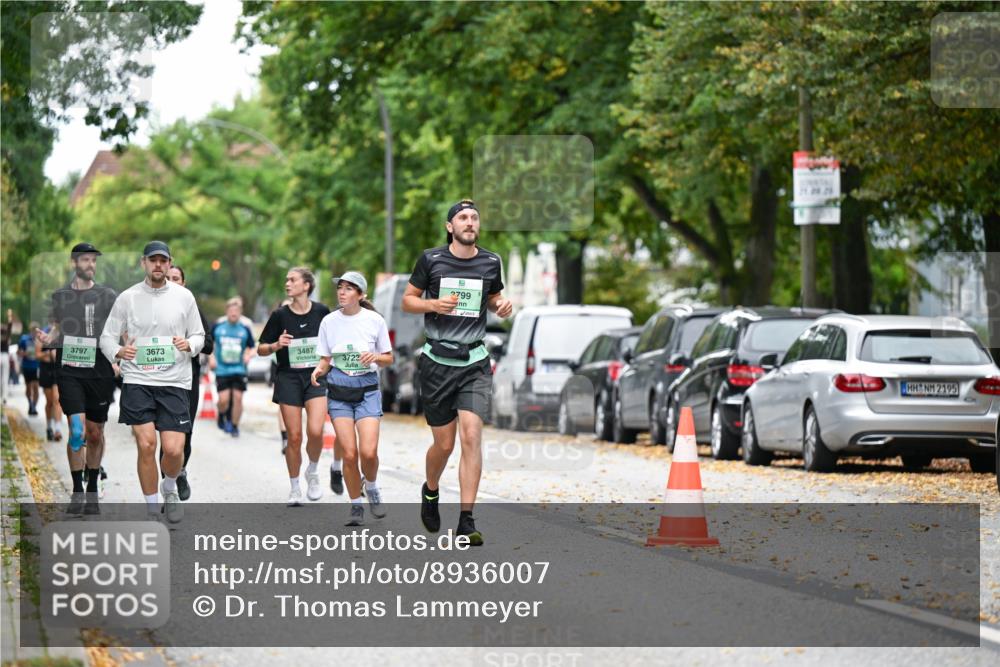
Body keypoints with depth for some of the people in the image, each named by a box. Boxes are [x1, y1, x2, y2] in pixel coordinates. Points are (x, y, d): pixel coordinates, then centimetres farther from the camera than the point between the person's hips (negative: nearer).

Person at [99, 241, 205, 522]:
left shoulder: (184, 296, 5)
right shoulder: (127, 298, 3)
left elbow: (199, 336, 12)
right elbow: (107, 337, 7)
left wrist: (189, 344, -10)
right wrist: (118, 351, -15)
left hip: (174, 382, 0)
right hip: (137, 380, 0)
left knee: (174, 449, -9)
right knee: (146, 445, -10)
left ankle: (169, 488, 25)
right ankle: (152, 509, 5)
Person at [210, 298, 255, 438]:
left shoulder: (245, 329, 3)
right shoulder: (218, 327, 2)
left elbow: (251, 347, 14)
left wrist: (248, 354, -7)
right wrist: (211, 357, 3)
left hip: (239, 369, 1)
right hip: (222, 369, -1)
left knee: (238, 397, -6)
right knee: (224, 399, -9)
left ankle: (235, 426, 9)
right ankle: (222, 416, 24)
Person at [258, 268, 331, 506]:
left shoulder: (321, 312, 1)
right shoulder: (280, 315, -1)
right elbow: (261, 349, 6)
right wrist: (276, 345, -13)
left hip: (316, 377, 0)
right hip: (289, 379, 0)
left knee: (315, 431, -18)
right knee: (294, 437, -1)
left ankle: (313, 471, 11)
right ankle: (294, 488, 14)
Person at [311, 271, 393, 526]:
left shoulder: (375, 321, -3)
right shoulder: (329, 321, 2)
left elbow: (388, 359, 6)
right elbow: (325, 359, 10)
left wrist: (375, 357, -15)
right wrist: (319, 370, -12)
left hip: (367, 390, -1)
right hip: (338, 390, 1)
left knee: (368, 452, -15)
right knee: (349, 454, -8)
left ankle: (372, 489, 17)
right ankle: (356, 505, 11)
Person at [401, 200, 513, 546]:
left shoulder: (490, 262, 5)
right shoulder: (431, 259, -2)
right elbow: (407, 300, 5)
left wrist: (502, 305, -2)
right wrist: (434, 304, -14)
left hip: (475, 363, 1)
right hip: (437, 362, -1)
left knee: (471, 435, -15)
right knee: (444, 443, 5)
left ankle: (466, 521, -13)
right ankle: (430, 492, 39)